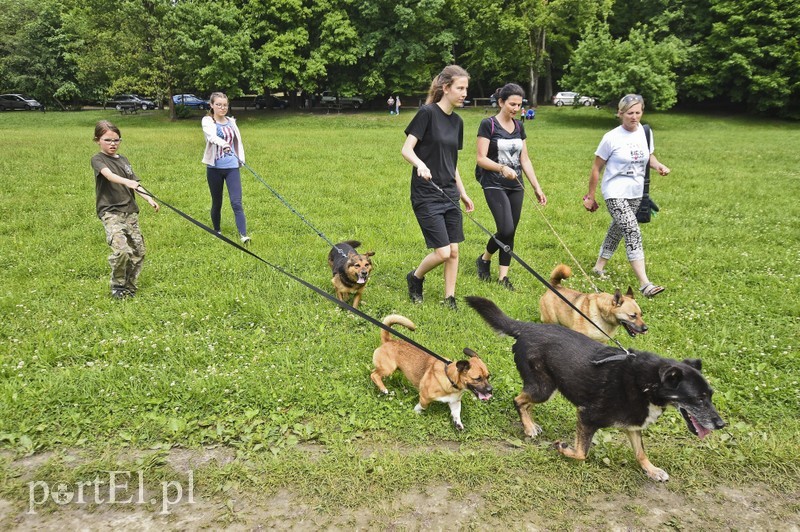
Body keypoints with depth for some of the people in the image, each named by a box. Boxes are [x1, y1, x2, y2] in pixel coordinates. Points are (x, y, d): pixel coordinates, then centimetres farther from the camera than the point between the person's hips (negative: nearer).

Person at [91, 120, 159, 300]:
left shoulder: (123, 160, 16)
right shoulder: (98, 159, -3)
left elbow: (134, 184, 15)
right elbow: (109, 175, -24)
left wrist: (149, 199, 0)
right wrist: (126, 181, -43)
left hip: (130, 211, 7)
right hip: (110, 212, -6)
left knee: (138, 250, 4)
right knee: (121, 250, -22)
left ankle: (129, 285, 21)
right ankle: (117, 286, -1)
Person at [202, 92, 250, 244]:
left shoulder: (231, 121, 9)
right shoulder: (207, 121, -4)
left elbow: (237, 141, 18)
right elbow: (212, 136, -26)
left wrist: (241, 159, 9)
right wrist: (223, 144, -45)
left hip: (232, 167, 2)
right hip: (214, 168, -2)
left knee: (236, 202, -9)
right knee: (217, 203, 10)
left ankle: (243, 235, -13)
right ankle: (217, 232, 28)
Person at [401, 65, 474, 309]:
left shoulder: (457, 121, 11)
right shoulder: (427, 113, -10)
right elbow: (406, 149, -14)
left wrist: (463, 193, 18)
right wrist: (420, 165, -34)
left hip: (449, 194, 7)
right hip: (426, 195, -7)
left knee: (454, 250, 7)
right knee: (442, 252, -8)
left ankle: (449, 298, 21)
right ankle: (415, 277, 21)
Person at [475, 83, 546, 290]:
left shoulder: (519, 127, 11)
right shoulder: (488, 124, -7)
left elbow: (525, 160, 13)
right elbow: (481, 158, -12)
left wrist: (537, 187, 8)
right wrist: (502, 168, -28)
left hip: (516, 186, 6)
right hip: (494, 185, -6)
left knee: (511, 233, 5)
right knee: (506, 230, -15)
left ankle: (503, 277, 13)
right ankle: (484, 259, 13)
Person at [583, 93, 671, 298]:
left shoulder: (645, 133, 2)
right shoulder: (612, 138, -13)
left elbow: (648, 156, 18)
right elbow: (596, 168, -5)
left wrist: (658, 165, -6)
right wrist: (590, 197, -2)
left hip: (636, 193, 6)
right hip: (615, 193, -6)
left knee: (617, 231, 18)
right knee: (633, 233, -17)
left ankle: (599, 266, 38)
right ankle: (644, 283, -19)